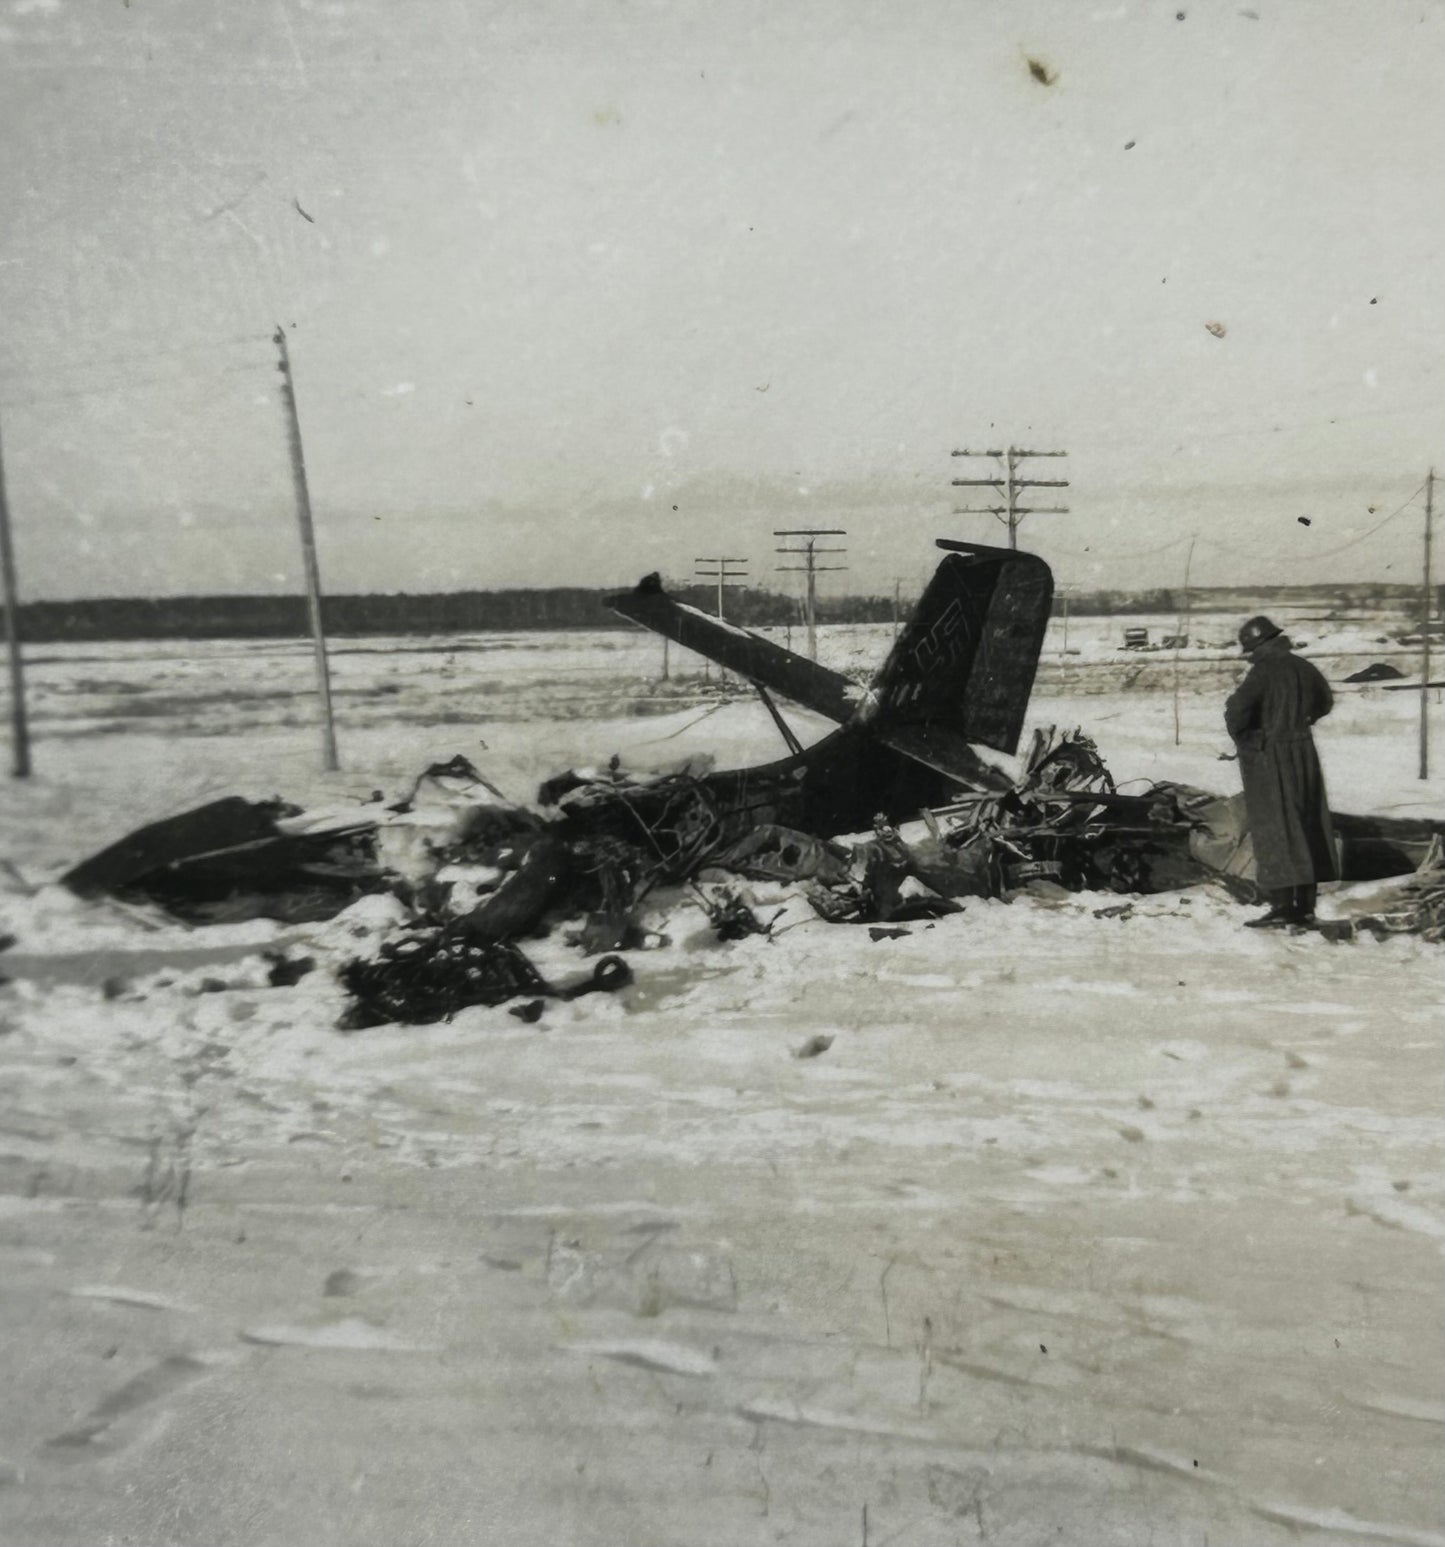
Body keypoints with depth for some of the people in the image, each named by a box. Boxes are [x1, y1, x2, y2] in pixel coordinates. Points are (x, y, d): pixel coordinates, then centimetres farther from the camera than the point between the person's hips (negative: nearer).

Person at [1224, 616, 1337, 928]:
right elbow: (1325, 702, 24)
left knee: (1273, 831, -4)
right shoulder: (1302, 668, 7)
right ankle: (1306, 905, 19)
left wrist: (1241, 739, -8)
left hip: (1268, 758, -7)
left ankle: (1282, 907, -6)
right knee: (1308, 828, 12)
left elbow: (1236, 710, -25)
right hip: (1304, 752, 7)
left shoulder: (1263, 672, -16)